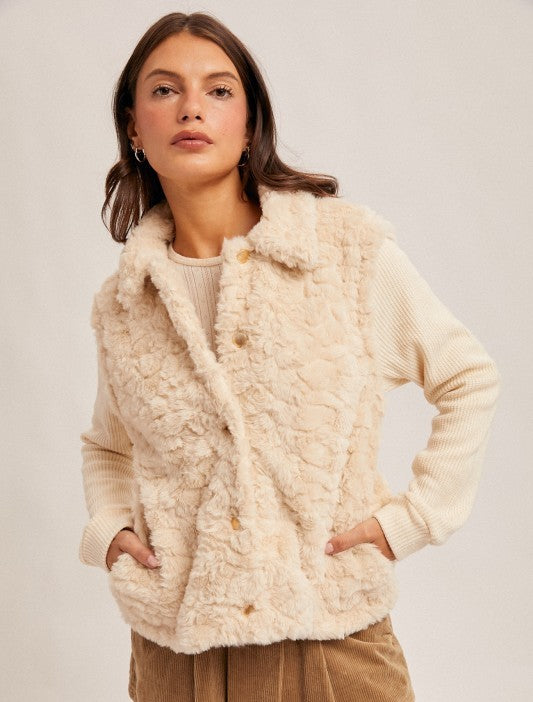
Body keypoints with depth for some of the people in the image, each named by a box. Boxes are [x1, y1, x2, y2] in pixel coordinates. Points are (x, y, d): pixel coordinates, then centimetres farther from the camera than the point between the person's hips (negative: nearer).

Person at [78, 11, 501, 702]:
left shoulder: (349, 246, -6)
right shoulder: (119, 305, 2)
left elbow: (469, 380, 3)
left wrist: (410, 516, -3)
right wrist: (109, 528, 2)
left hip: (331, 642, -2)